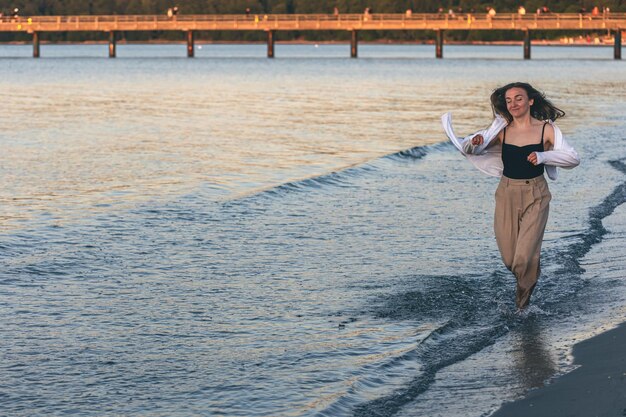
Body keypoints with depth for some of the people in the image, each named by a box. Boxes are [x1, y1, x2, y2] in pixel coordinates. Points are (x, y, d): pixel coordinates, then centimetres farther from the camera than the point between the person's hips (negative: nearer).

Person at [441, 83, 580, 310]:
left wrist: (543, 156, -21)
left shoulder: (546, 129, -6)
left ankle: (525, 288, 19)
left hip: (535, 196, -2)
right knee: (509, 258, 6)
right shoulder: (502, 130, 0)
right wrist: (474, 142, -16)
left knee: (524, 257, -12)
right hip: (507, 195, 3)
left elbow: (573, 158, -6)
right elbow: (467, 150, 7)